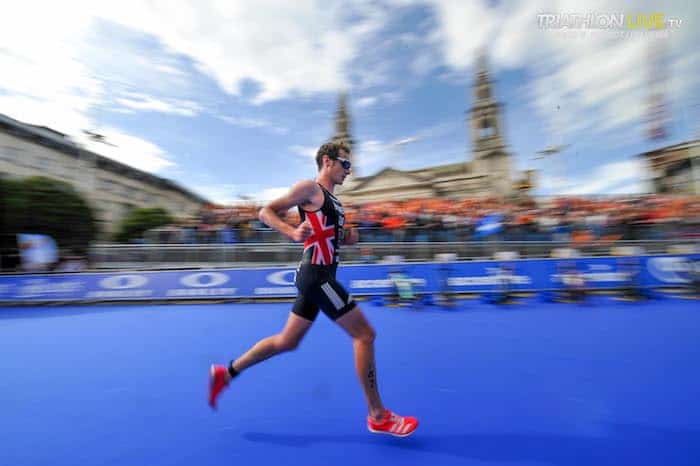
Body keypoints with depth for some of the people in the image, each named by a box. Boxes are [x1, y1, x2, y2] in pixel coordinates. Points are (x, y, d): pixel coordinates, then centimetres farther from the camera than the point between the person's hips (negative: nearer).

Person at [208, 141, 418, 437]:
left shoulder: (332, 200, 20)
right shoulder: (309, 188, -6)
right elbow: (265, 212, -7)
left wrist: (348, 238, 8)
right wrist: (292, 232, -24)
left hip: (319, 275, 10)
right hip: (316, 274, -10)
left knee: (287, 341, 17)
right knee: (364, 335, -4)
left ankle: (226, 373, 33)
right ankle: (378, 416, 11)